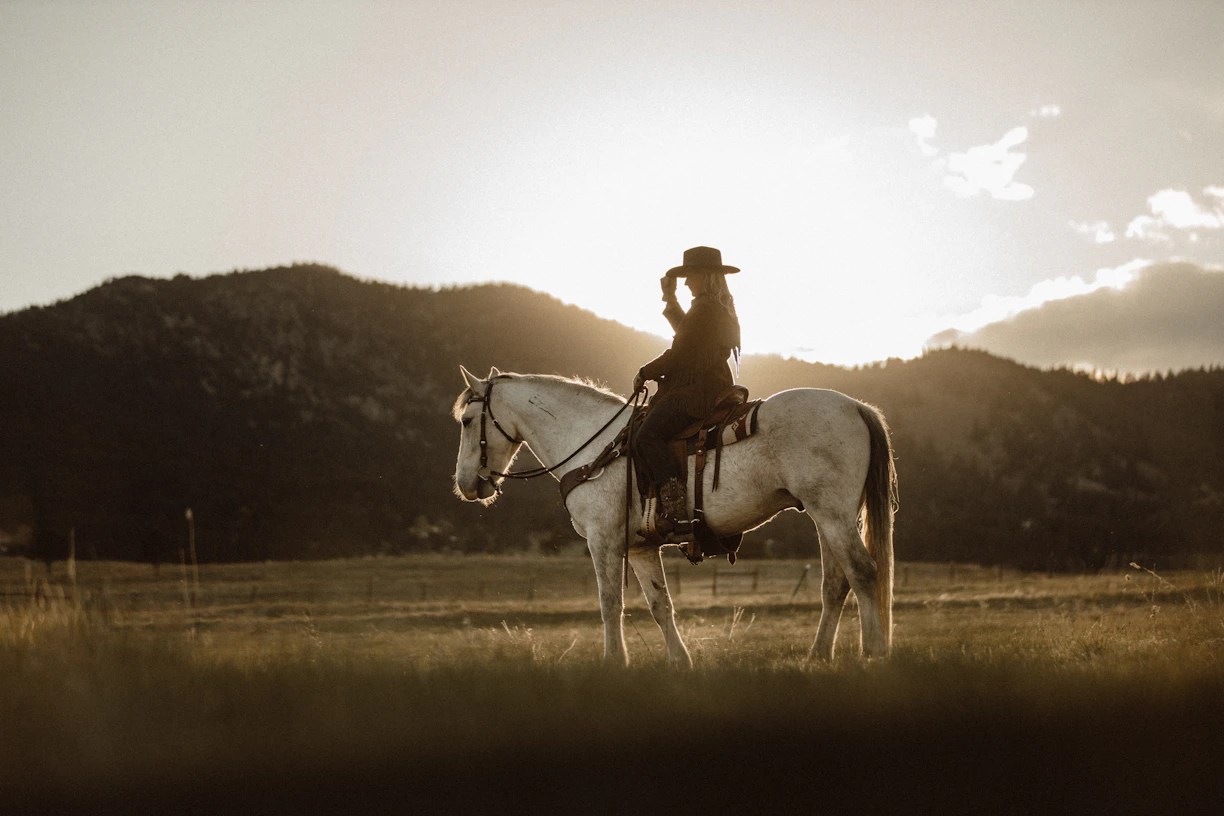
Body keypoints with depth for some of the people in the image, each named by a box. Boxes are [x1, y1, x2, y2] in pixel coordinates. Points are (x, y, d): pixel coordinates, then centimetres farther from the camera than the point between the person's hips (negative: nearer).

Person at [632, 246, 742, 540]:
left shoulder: (704, 309, -13)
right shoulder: (723, 307, 19)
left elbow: (680, 353, -15)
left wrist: (645, 373, -3)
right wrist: (670, 300, 34)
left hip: (699, 394, -11)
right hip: (716, 391, 11)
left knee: (648, 435, -20)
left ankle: (678, 514, -29)